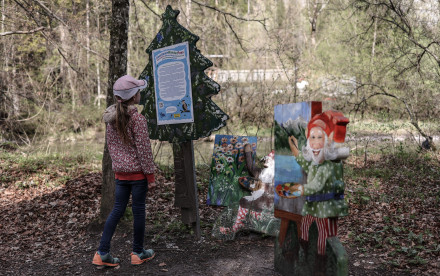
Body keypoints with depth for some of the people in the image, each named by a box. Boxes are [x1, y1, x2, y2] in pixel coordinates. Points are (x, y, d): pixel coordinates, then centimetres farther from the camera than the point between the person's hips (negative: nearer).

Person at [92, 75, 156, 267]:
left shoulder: (111, 118, 4)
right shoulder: (137, 118, -16)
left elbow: (110, 144, 13)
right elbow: (143, 148, -15)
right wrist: (150, 173, -8)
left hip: (120, 172, 6)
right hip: (137, 172, -6)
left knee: (117, 210, 12)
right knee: (138, 210, 6)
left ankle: (102, 253, 10)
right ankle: (138, 253, 19)